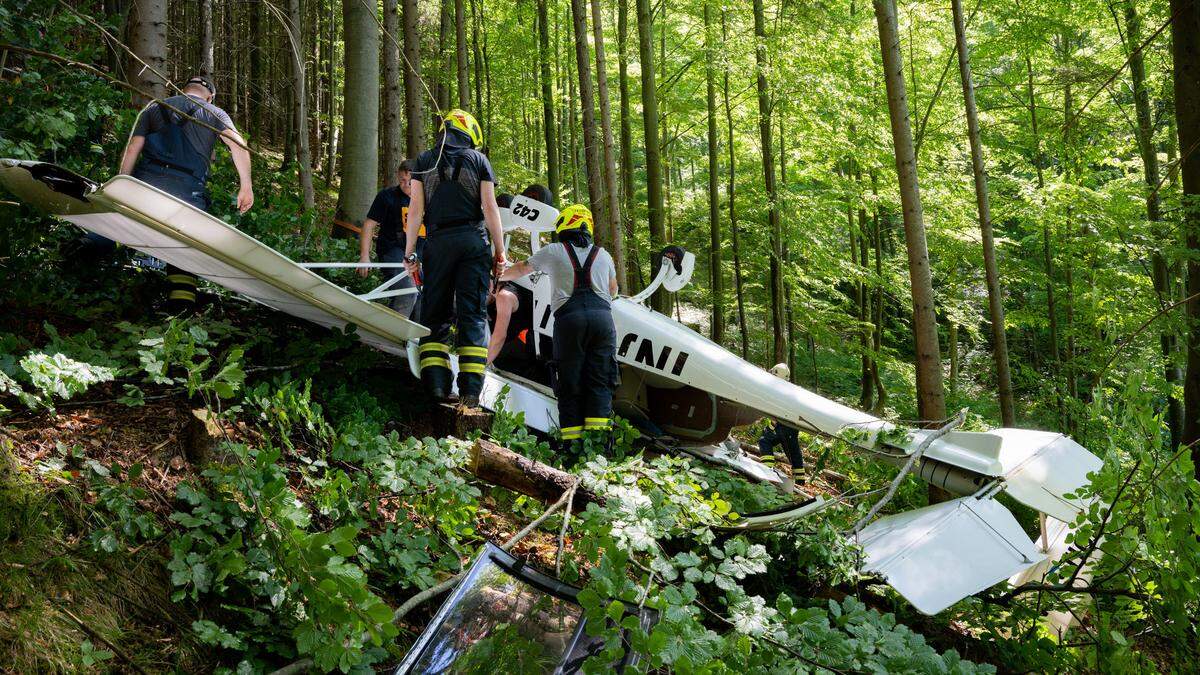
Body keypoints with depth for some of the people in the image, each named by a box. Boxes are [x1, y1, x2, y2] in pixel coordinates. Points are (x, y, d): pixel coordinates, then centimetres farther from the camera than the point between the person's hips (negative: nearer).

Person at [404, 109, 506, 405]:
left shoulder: (424, 161, 10)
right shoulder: (478, 159, 7)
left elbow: (415, 209, 2)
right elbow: (490, 208, 0)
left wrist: (409, 253, 5)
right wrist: (499, 250, 4)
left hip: (438, 242, 1)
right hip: (474, 240, -1)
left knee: (435, 314, 6)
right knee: (473, 314, 0)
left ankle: (436, 383, -6)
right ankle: (471, 387, -8)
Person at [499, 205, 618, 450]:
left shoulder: (552, 252, 12)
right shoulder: (603, 255, 19)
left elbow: (520, 269, 27)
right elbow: (613, 290, 34)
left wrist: (496, 277, 46)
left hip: (569, 318, -2)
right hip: (602, 317, 2)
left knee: (569, 383, 3)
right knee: (599, 381, 3)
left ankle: (571, 439, -1)